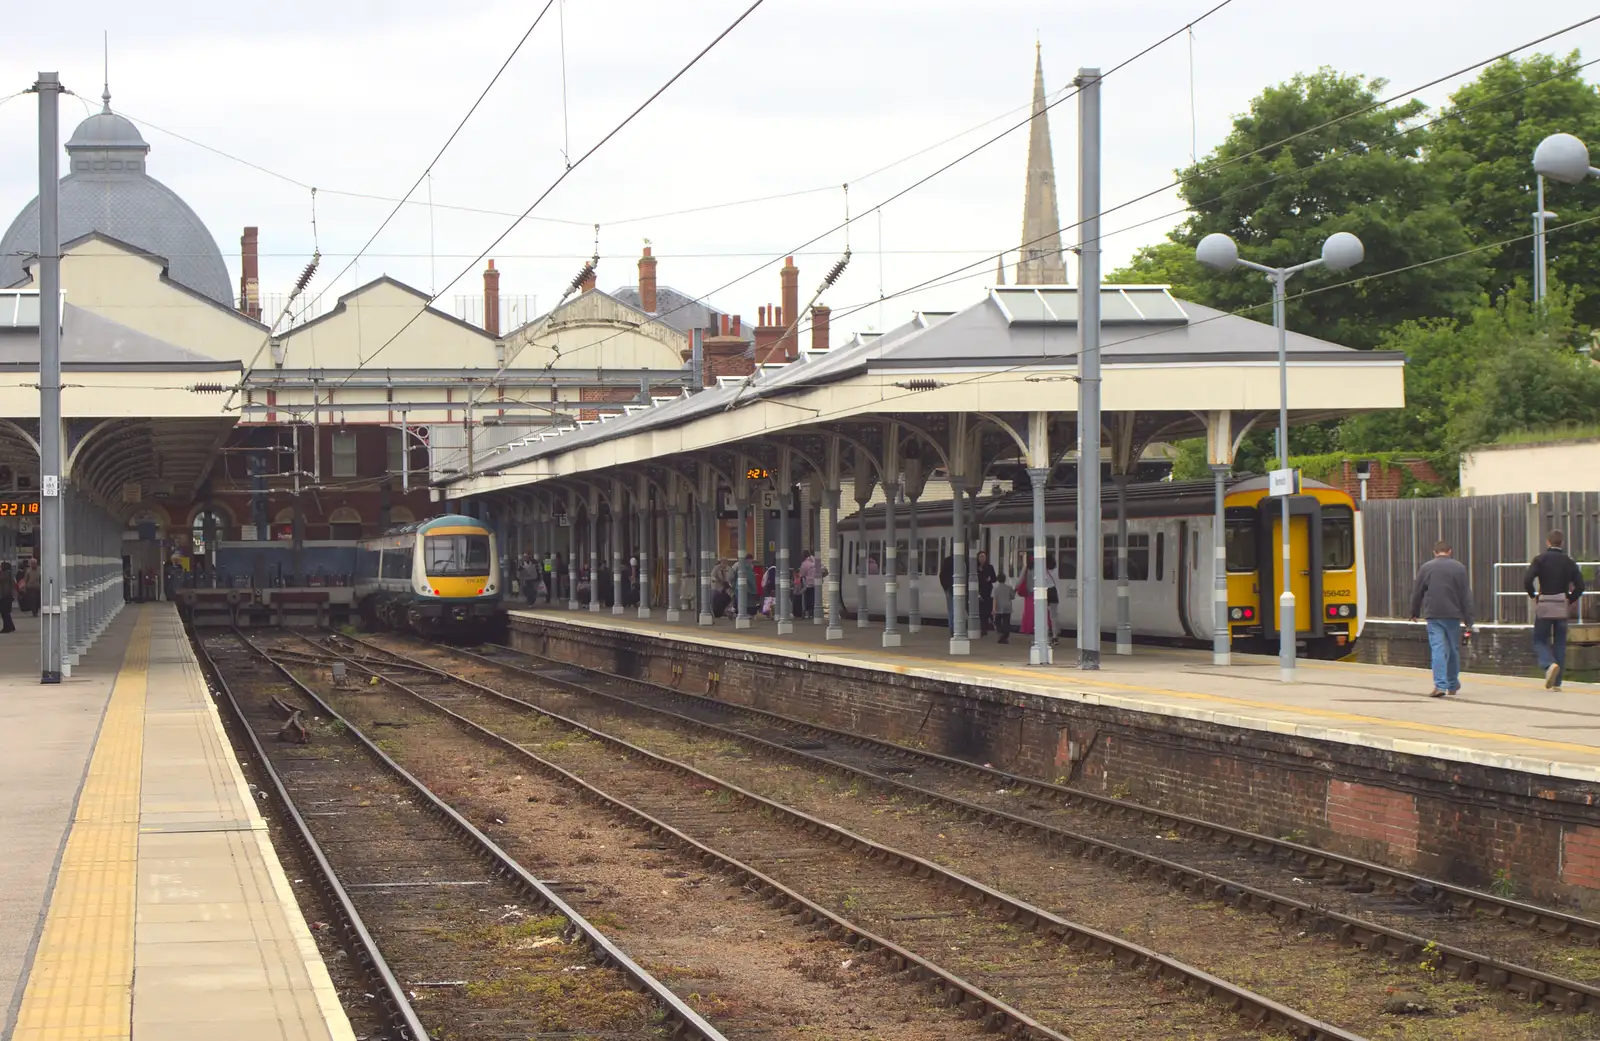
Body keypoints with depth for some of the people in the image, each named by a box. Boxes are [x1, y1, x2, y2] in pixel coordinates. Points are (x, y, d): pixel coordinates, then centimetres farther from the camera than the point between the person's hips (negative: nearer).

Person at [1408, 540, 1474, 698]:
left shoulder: (1426, 568, 2)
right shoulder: (1459, 568, 3)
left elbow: (1417, 593, 8)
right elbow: (1466, 596, 2)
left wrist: (1415, 613, 23)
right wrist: (1468, 621, 4)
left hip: (1433, 615, -1)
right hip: (1453, 615, 1)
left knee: (1437, 649, -6)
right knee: (1453, 650, 14)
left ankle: (1440, 685, -20)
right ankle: (1453, 686, 26)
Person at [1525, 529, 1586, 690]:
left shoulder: (1540, 559, -5)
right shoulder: (1569, 562, 4)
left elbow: (1527, 581, -15)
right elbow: (1580, 586, -2)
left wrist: (1534, 595, 3)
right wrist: (1570, 599, 12)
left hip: (1544, 606, -3)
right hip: (1562, 607, 3)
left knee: (1539, 641, 8)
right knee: (1560, 643, 9)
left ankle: (1549, 664, -23)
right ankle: (1556, 682, 8)